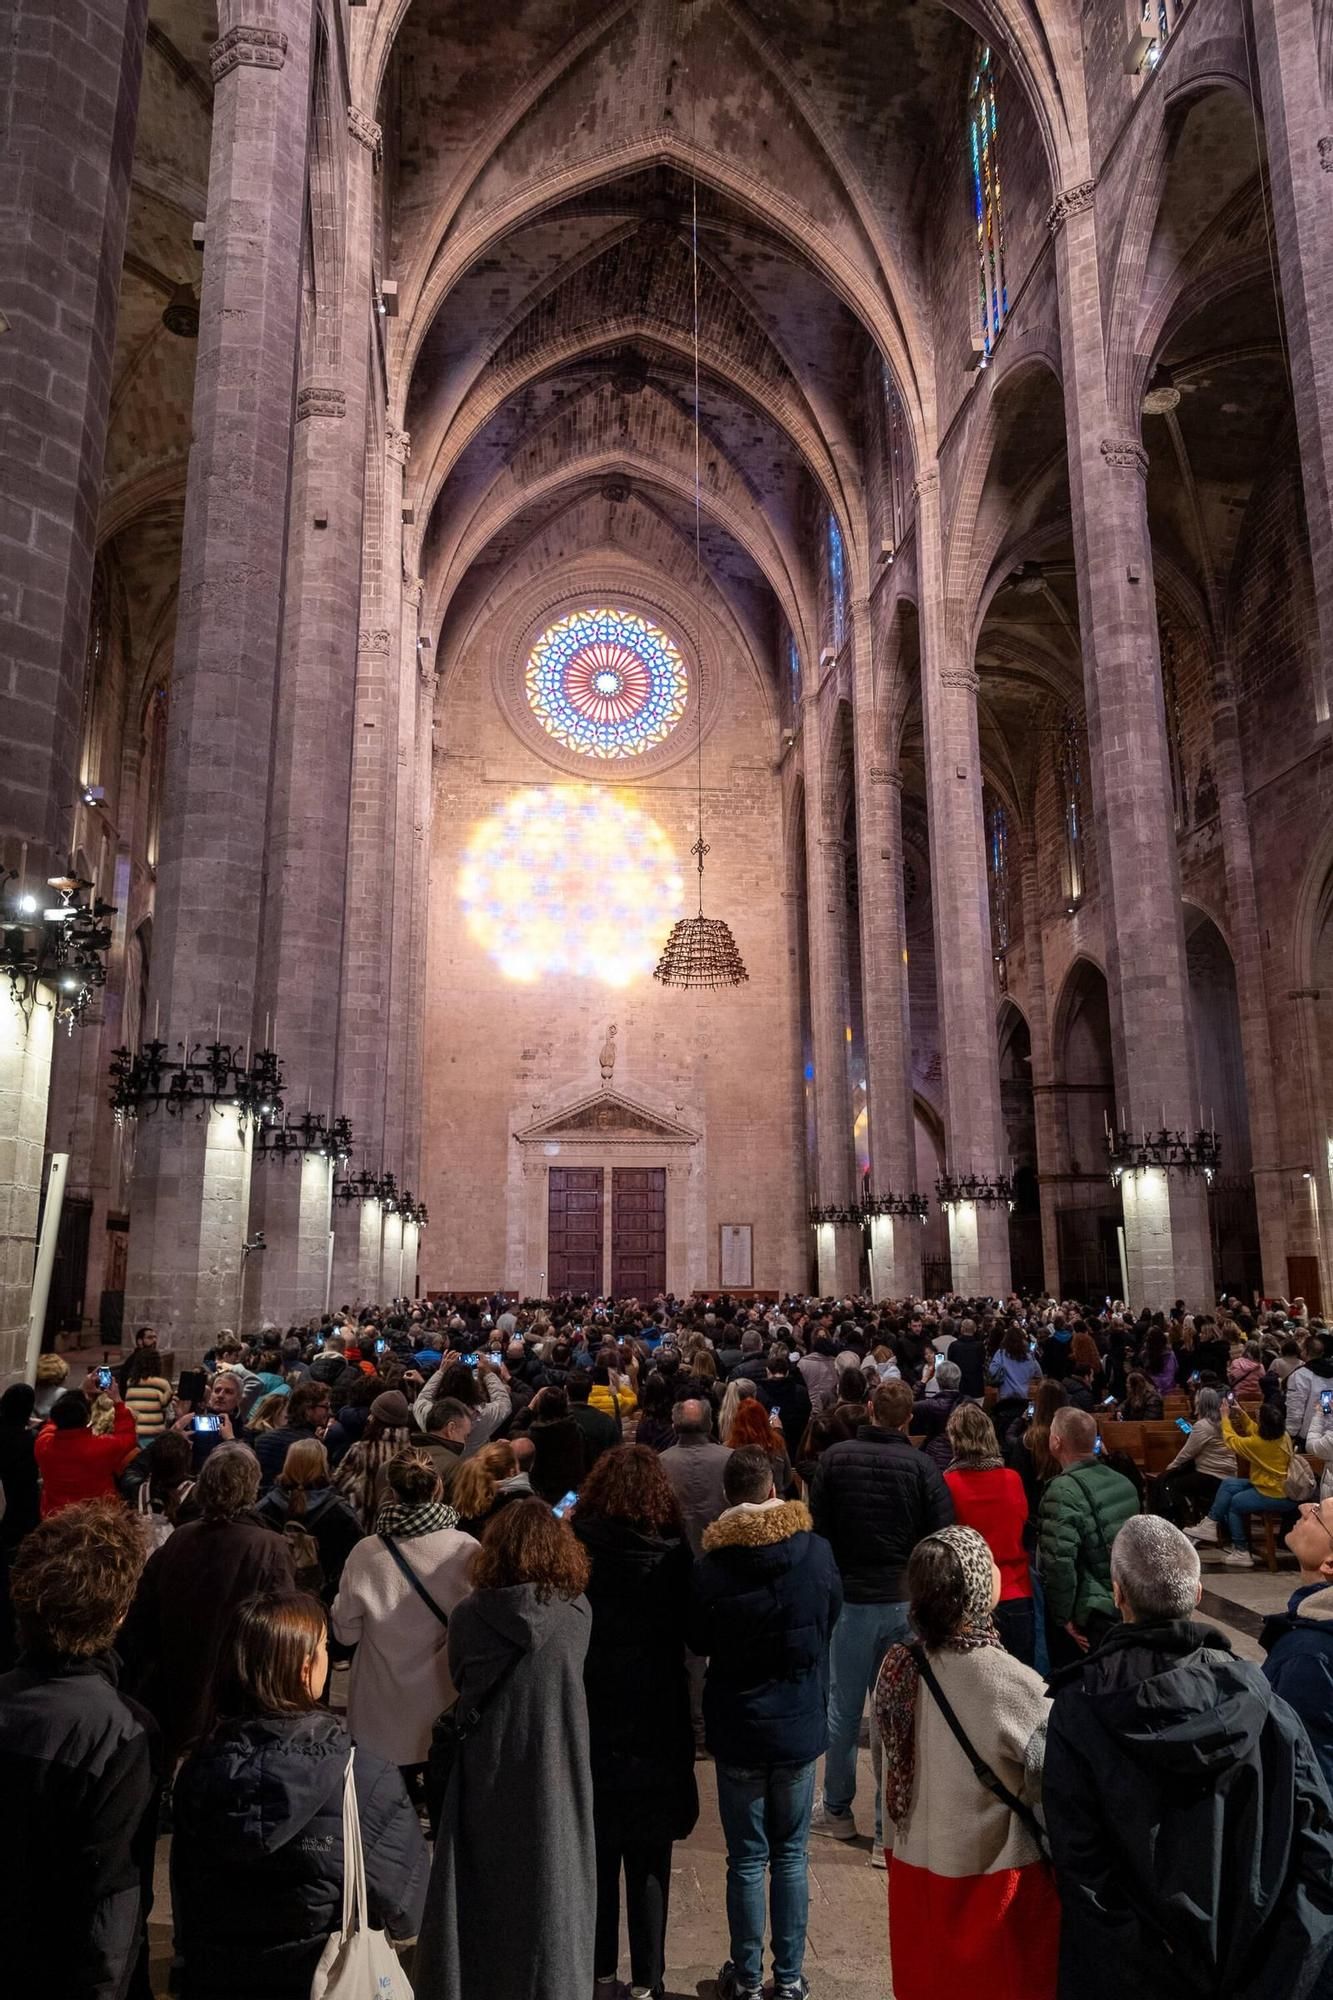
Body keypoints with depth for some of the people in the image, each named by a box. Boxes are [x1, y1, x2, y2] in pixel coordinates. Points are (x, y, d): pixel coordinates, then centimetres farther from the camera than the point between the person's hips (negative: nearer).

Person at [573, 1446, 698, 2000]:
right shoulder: (674, 1554, -12)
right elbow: (692, 1634, -2)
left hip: (590, 1722, 0)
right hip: (656, 1725, 0)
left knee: (596, 1855, 18)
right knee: (648, 1864, 14)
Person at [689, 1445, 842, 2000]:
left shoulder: (710, 1565, -18)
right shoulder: (816, 1551, -14)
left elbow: (698, 1641, -2)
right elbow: (832, 1617, 4)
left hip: (738, 1727, -1)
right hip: (801, 1723, 2)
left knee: (746, 1860, 12)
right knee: (791, 1855, 16)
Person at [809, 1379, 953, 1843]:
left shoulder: (835, 1457, -7)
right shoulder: (922, 1466, -11)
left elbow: (817, 1526, 0)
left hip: (850, 1599, 1)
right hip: (907, 1601, -1)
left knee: (843, 1708, 15)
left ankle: (837, 1810, 29)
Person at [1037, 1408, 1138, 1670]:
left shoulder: (1064, 1491, -20)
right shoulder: (1122, 1481, 5)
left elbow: (1059, 1561, -26)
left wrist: (1063, 1617, -14)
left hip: (1087, 1619, -7)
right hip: (1126, 1608, 7)